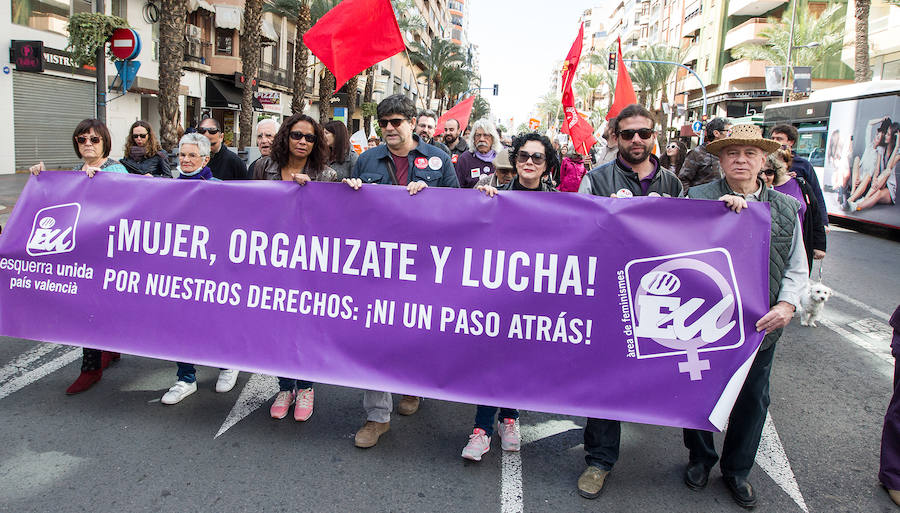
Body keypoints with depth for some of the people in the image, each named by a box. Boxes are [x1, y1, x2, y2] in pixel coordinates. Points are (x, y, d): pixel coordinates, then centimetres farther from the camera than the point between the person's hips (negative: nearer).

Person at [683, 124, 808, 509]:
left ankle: (737, 469, 37)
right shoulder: (699, 197, -4)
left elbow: (796, 267, 6)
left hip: (761, 322, 3)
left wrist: (787, 305, -10)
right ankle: (700, 458, 38)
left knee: (752, 398, 15)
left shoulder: (786, 207, 4)